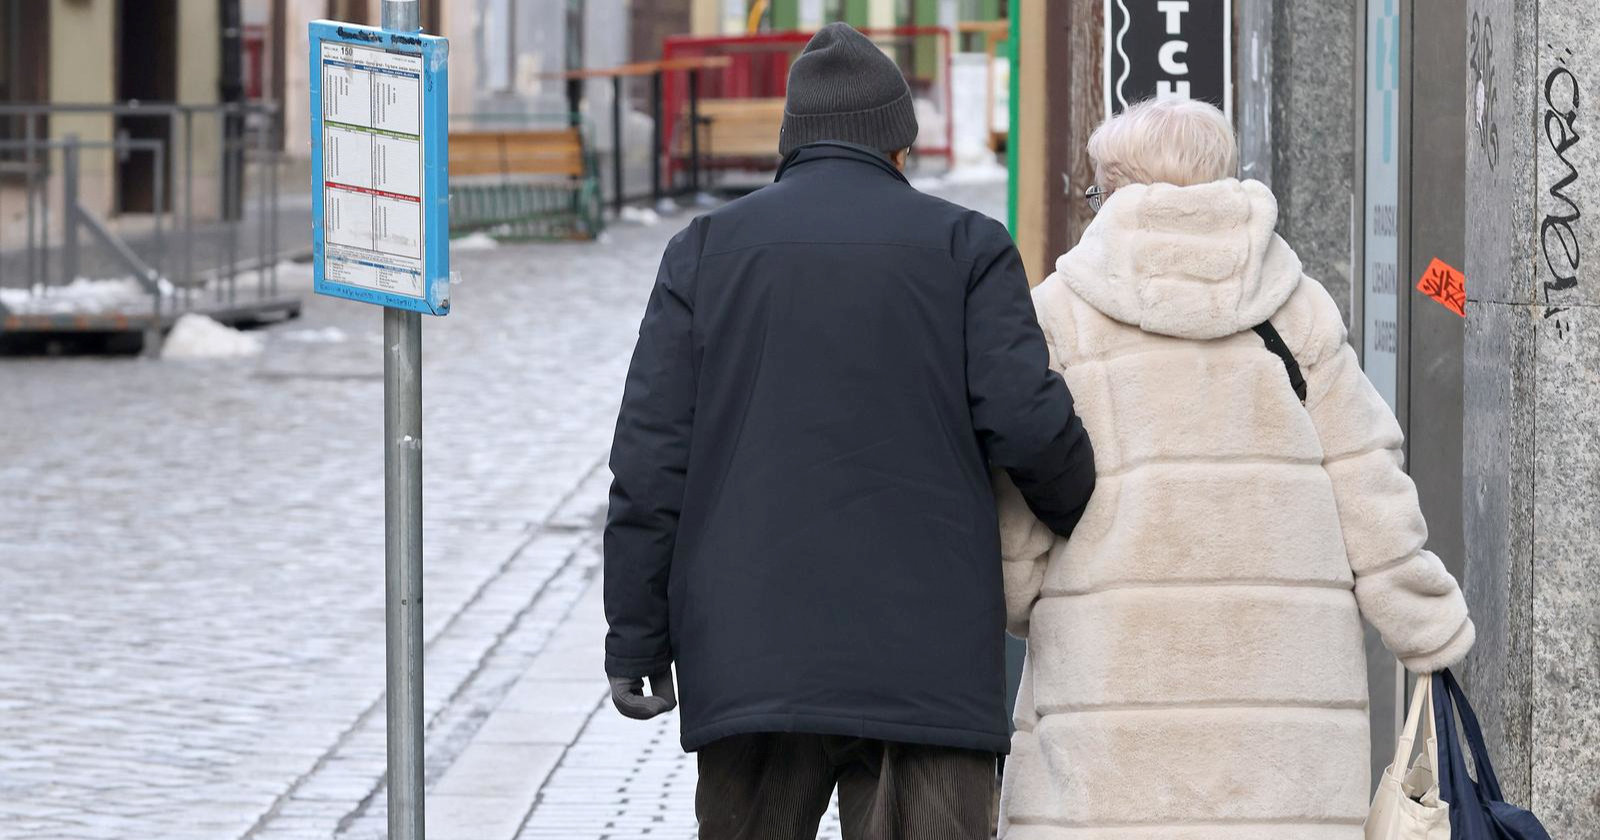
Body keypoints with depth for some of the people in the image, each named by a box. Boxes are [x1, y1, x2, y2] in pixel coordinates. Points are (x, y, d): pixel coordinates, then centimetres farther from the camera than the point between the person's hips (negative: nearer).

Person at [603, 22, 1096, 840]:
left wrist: (637, 638, 6)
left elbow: (653, 456, 3)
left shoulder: (706, 249, 9)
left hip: (753, 659, 2)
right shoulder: (966, 246, 5)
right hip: (929, 667, -1)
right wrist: (1085, 521, 14)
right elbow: (1028, 423, -6)